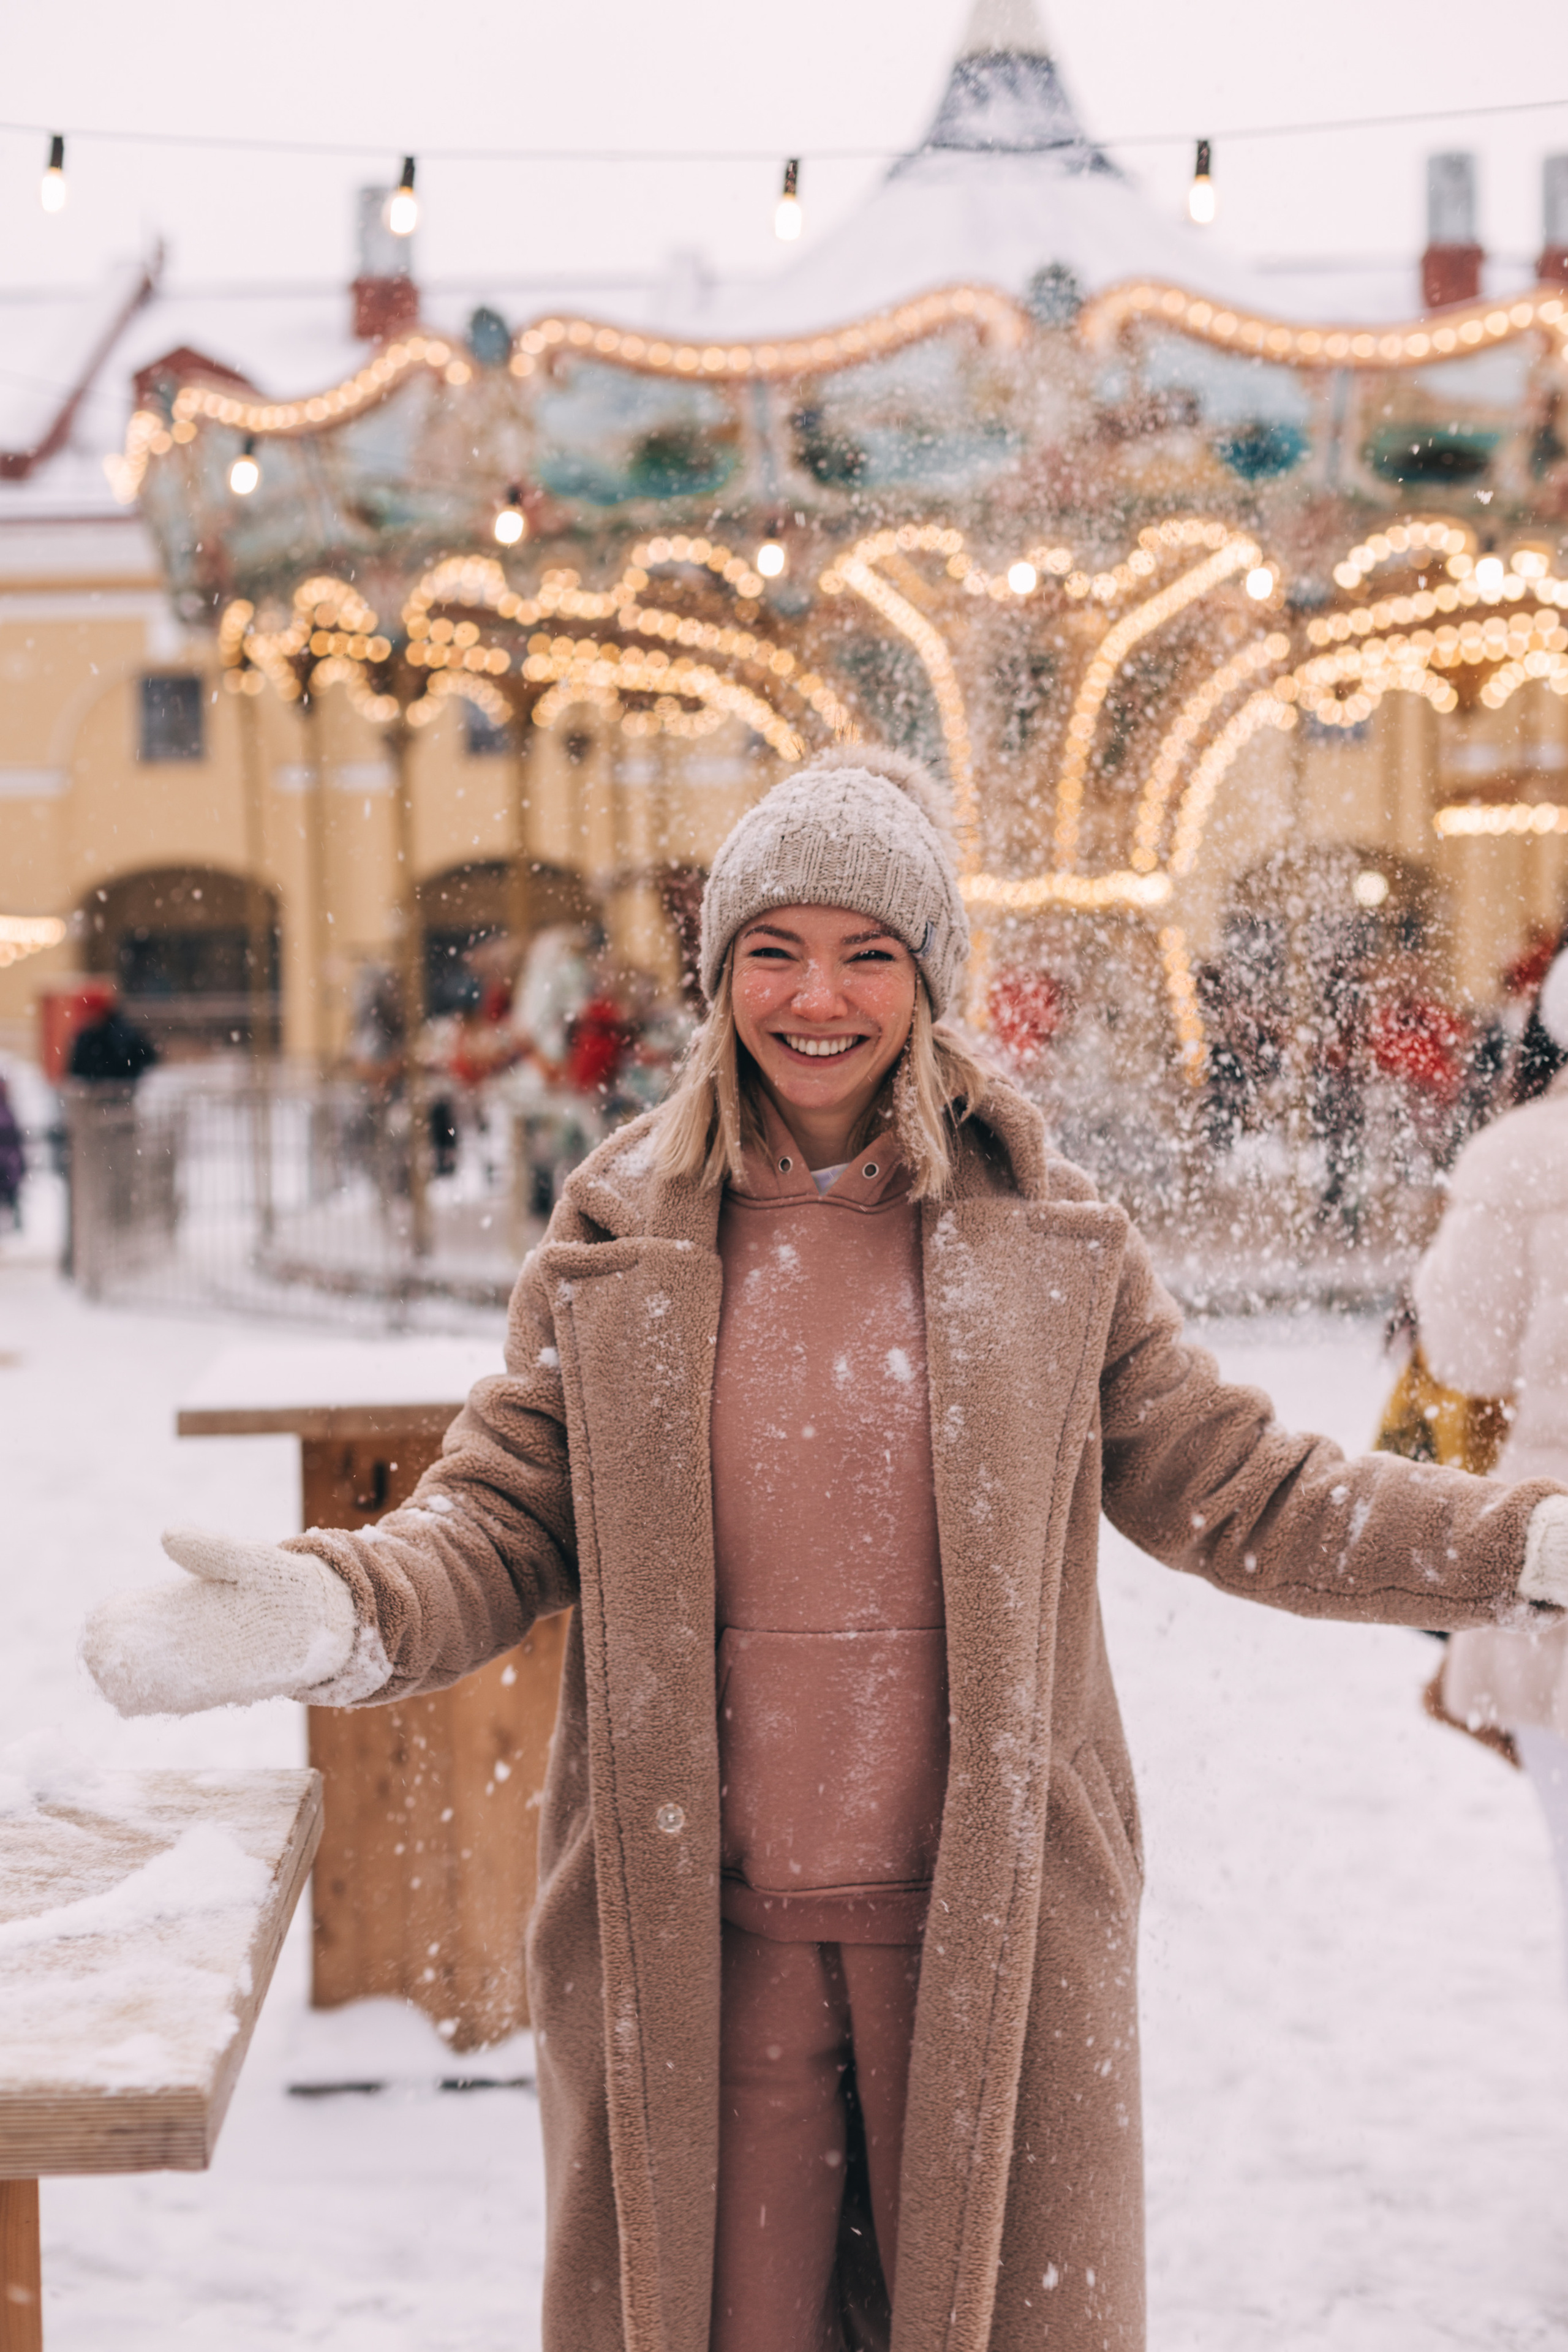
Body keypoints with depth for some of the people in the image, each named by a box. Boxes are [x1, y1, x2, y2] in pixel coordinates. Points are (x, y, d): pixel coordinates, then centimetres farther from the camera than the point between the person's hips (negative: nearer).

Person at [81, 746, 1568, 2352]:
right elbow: (504, 1522, 1)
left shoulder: (1044, 1231, 2)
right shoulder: (620, 1235, 1)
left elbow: (1231, 1490, 7)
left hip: (985, 1918, 0)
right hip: (697, 1932, 0)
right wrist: (330, 1613, -20)